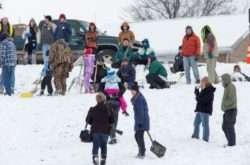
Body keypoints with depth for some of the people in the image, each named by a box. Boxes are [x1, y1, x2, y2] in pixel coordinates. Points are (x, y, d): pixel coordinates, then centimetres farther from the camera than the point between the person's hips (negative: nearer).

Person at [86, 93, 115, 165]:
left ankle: (95, 157, -19)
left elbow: (88, 120, 2)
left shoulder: (92, 110, -4)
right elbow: (112, 121, 0)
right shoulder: (108, 109, -5)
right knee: (104, 146, 14)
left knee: (95, 145, 2)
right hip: (105, 131, 0)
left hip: (95, 130, 0)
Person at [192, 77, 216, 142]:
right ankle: (195, 136, 30)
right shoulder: (204, 90, 14)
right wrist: (197, 89, 8)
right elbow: (198, 96, 21)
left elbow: (205, 100, -24)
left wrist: (198, 98, -12)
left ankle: (205, 139, -4)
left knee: (205, 125, -7)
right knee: (196, 123, 18)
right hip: (200, 110, 10)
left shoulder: (209, 90, -15)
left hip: (205, 110, -10)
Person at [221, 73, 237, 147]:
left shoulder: (231, 87, -14)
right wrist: (224, 107, 13)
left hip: (231, 110, -10)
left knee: (230, 127, -7)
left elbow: (232, 99, -22)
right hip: (228, 110, 10)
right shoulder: (227, 87, 16)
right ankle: (230, 142, 20)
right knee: (224, 127, 14)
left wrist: (224, 106, -16)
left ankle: (232, 144, -2)